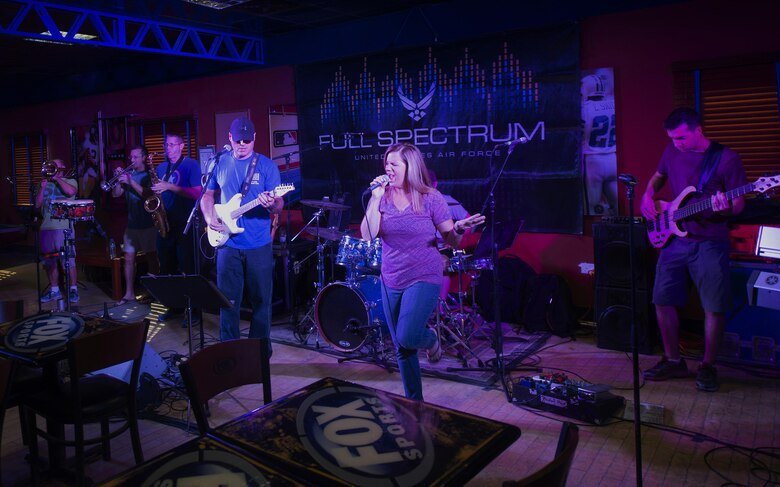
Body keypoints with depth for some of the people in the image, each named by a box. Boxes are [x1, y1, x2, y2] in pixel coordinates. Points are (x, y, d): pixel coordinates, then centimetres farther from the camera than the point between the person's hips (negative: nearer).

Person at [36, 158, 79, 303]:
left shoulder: (70, 181, 5)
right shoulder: (46, 183, 17)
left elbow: (71, 191, -19)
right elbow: (37, 204, 8)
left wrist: (57, 178, -10)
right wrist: (43, 187, -3)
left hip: (64, 227, -5)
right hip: (46, 227, 5)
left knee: (68, 259, -6)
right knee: (50, 261, 10)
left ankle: (73, 289, 1)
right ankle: (54, 290, 19)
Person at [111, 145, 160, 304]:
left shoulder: (149, 175, -3)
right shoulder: (128, 174, 13)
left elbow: (148, 194, -19)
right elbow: (115, 194, 7)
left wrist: (130, 181, -21)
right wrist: (119, 180, -8)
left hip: (148, 224, -6)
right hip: (132, 224, 6)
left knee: (151, 258, -1)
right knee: (129, 258, 6)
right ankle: (129, 293, 14)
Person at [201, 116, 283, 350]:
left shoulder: (266, 165, -3)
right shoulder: (219, 164, 6)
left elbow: (279, 204, -6)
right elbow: (207, 195, 16)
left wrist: (272, 204, -30)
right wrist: (210, 219, -2)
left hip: (259, 245, -2)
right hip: (228, 244, 2)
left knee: (261, 300, 6)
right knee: (228, 300, 8)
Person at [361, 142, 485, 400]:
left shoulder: (431, 198, -8)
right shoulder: (382, 197, 0)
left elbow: (450, 241, -6)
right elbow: (367, 235, -11)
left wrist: (459, 229, -28)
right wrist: (375, 198, -17)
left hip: (424, 278, -4)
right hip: (391, 281, 4)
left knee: (407, 337, -21)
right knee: (402, 349, 12)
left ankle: (431, 339, 16)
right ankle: (414, 403, 32)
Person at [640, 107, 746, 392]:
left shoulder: (726, 158, -7)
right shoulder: (672, 151, 7)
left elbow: (739, 203, -5)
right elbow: (657, 177, 24)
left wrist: (726, 210, -27)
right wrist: (647, 196, 5)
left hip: (710, 242, -4)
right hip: (674, 238, 5)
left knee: (715, 307, -2)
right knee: (663, 301, 4)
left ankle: (707, 366, 17)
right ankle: (673, 361, 20)